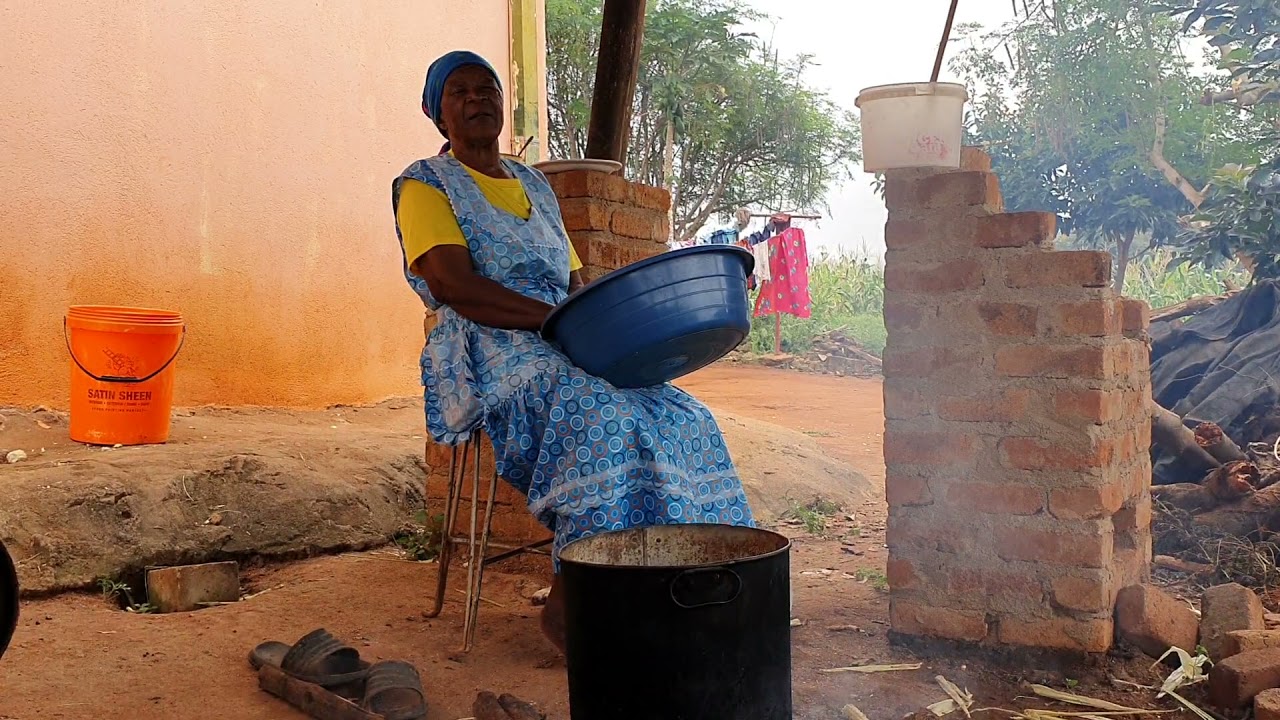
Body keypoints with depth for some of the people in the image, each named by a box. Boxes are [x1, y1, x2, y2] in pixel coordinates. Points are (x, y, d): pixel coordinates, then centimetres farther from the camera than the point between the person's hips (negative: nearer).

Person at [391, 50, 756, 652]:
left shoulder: (535, 186, 24)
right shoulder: (426, 185, 4)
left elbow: (576, 284, 20)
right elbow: (453, 285, -14)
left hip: (566, 354, 6)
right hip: (489, 358, -6)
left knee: (684, 421, -17)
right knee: (607, 416, -34)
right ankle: (566, 605, -26)